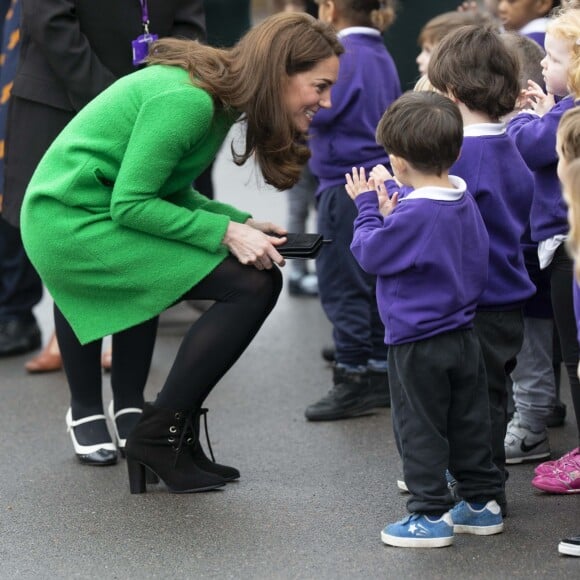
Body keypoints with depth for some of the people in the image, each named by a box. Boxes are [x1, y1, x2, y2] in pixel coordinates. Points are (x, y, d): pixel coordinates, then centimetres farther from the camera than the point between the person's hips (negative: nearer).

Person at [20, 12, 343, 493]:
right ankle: (161, 435, -8)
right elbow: (131, 204, -21)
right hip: (72, 227, -10)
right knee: (254, 285, -17)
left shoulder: (220, 95, 7)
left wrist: (242, 223, 0)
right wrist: (226, 232, -23)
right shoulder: (188, 100, -22)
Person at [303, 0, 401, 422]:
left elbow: (318, 108, -24)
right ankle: (380, 372, 20)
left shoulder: (345, 55, -16)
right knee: (374, 284, 15)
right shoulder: (381, 55, 12)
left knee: (343, 285, -4)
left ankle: (355, 378, -3)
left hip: (347, 187, -9)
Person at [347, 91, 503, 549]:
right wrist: (389, 214, 9)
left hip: (418, 343, -8)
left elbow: (371, 254, -14)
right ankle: (482, 501, 24)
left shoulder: (413, 215, -24)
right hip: (463, 334, 8)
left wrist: (368, 208, -1)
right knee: (469, 422, 16)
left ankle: (431, 514, 6)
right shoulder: (464, 200, 3)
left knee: (420, 430, 2)